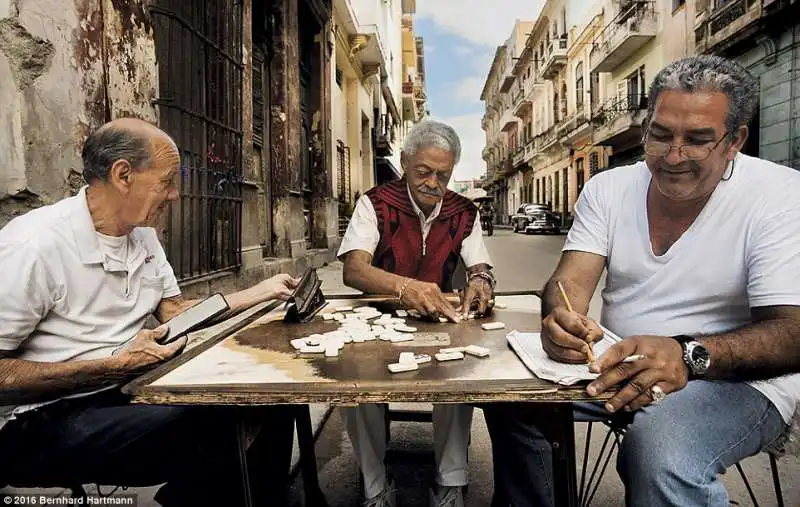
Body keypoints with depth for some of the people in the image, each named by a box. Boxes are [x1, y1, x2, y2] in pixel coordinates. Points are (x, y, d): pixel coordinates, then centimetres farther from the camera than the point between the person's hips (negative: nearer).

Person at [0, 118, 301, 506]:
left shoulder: (142, 234, 6)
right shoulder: (34, 245, -20)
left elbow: (174, 310, 12)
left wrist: (262, 292, 6)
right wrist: (115, 367, -22)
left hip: (127, 387, 8)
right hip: (42, 418, -7)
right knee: (208, 430, -30)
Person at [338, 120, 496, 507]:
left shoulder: (464, 212, 1)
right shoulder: (376, 204, -9)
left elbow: (481, 268, 1)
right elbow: (353, 270, -22)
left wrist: (479, 281, -26)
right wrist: (404, 287, -43)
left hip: (441, 323, 2)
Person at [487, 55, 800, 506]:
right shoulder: (608, 188, 0)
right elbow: (572, 279, -7)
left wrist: (687, 355, -39)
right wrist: (561, 319, -32)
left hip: (738, 379, -4)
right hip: (620, 363, 5)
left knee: (661, 452, -35)